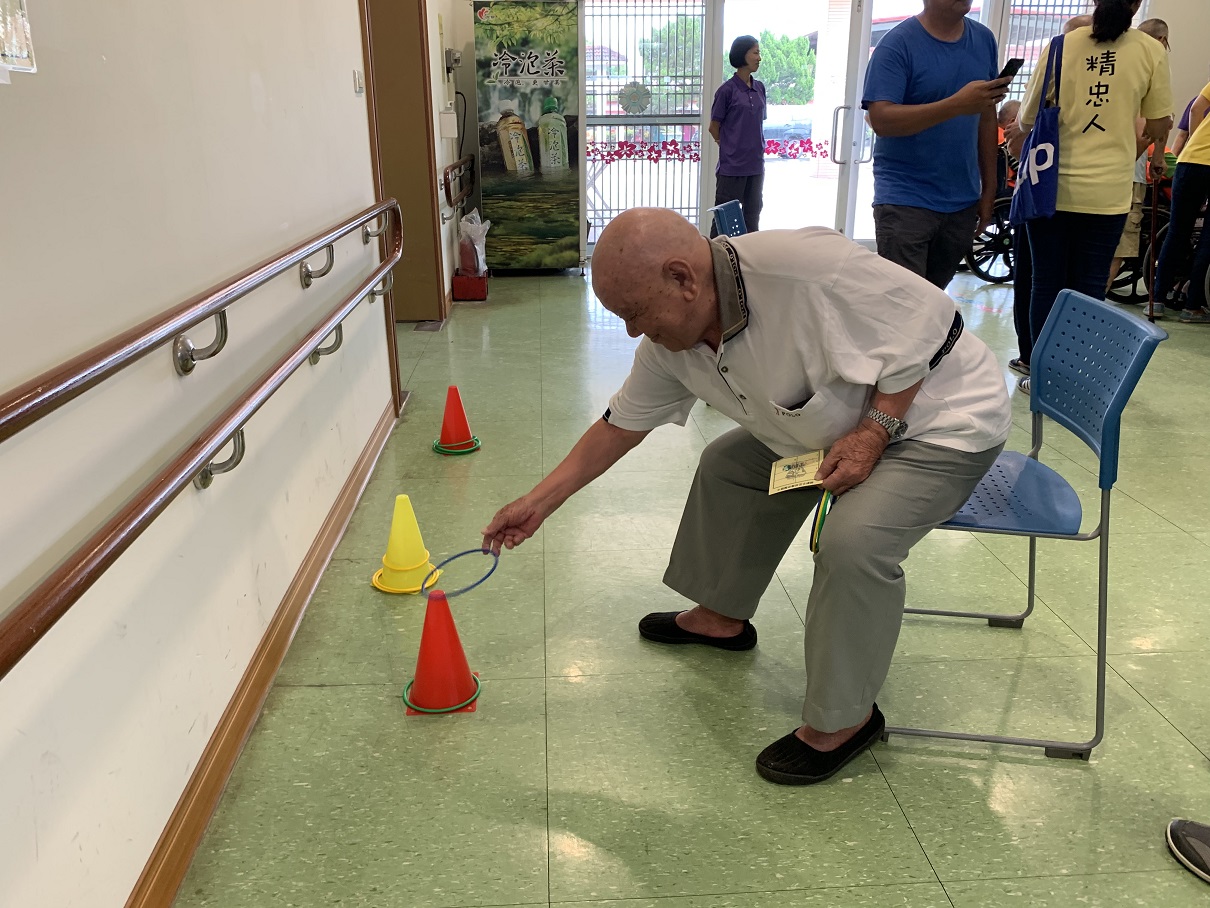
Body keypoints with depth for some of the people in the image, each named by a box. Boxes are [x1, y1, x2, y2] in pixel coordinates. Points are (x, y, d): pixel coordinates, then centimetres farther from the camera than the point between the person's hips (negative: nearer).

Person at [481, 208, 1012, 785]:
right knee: (729, 465, 9)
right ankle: (722, 616, 30)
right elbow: (621, 424, 2)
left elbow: (930, 320, -26)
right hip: (842, 427, 8)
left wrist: (872, 434, -28)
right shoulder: (668, 343, -10)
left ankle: (842, 719, -5)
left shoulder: (804, 268, -36)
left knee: (854, 540, -28)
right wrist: (540, 501, 2)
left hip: (939, 418, -8)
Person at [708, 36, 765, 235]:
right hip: (732, 165, -6)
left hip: (756, 163, 6)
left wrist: (755, 147, 8)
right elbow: (714, 127, -3)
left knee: (752, 212, 12)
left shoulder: (760, 88, 8)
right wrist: (730, 148, 4)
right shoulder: (727, 90, -8)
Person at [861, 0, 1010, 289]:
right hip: (906, 202, -5)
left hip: (963, 202, 5)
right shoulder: (898, 44, -8)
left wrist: (989, 188, 12)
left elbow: (987, 118, 14)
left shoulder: (984, 40, 9)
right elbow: (881, 119, -20)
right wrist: (957, 105, -28)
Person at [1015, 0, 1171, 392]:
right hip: (1108, 193, 0)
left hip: (1051, 187, 0)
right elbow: (1158, 129, 4)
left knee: (1047, 283, 8)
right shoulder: (1151, 51, -1)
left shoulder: (1061, 45, -1)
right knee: (1089, 288, 7)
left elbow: (1027, 120, 3)